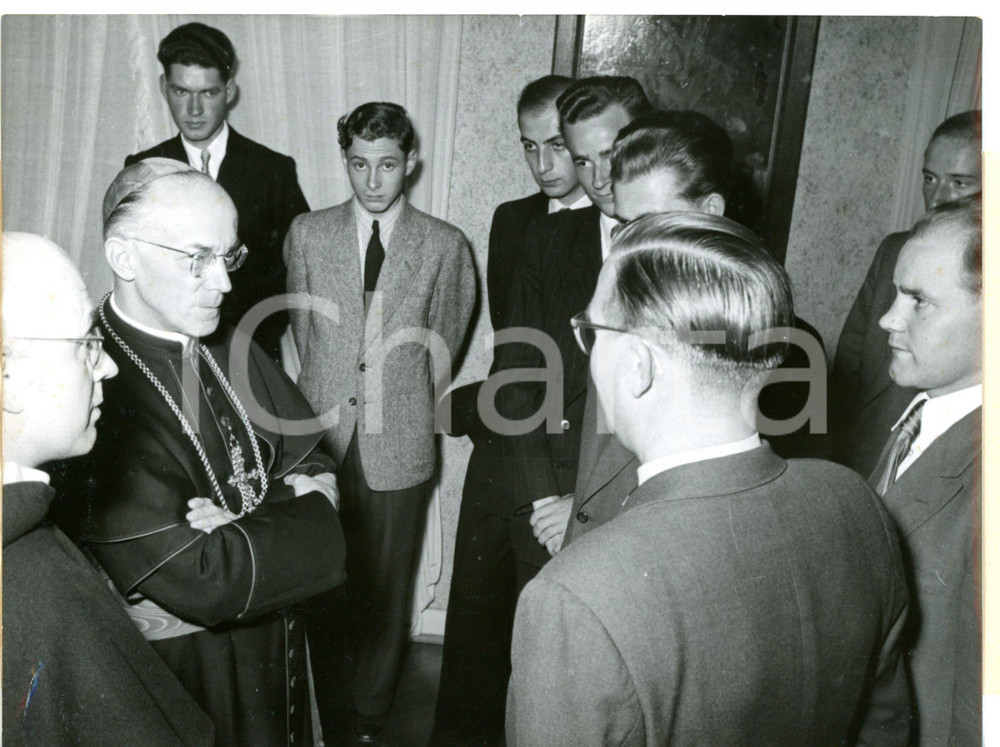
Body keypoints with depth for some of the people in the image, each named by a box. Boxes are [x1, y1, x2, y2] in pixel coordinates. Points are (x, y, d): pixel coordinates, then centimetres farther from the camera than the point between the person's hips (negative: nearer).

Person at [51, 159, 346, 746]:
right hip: (176, 674, -6)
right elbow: (201, 583, -29)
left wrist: (247, 525, -19)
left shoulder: (230, 348, -2)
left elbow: (314, 467, -1)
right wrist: (309, 526, -17)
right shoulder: (95, 392, -27)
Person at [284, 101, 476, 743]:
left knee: (385, 588, 10)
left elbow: (441, 348, 8)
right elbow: (304, 331, 14)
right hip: (321, 439, 1)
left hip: (398, 447, -1)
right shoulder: (307, 235, 5)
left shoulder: (444, 246, -1)